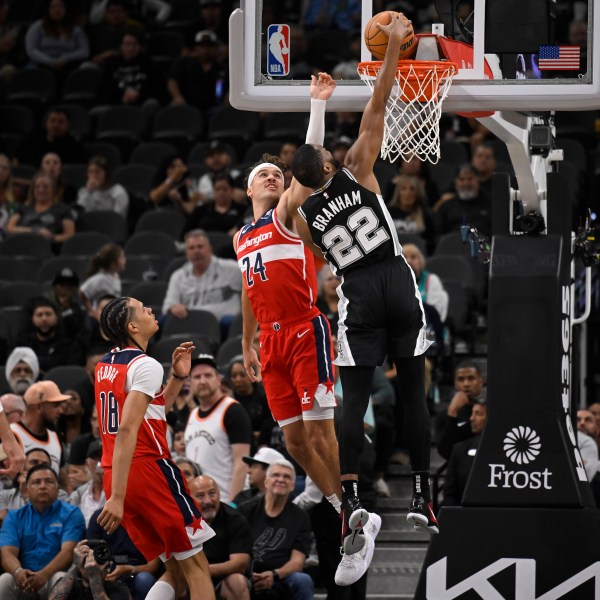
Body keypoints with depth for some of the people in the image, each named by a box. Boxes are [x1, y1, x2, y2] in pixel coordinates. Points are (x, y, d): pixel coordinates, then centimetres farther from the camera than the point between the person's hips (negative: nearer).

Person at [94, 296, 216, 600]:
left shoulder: (104, 366, 16)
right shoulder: (146, 365, -11)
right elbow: (127, 430, -22)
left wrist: (178, 378, 20)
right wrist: (118, 497, -26)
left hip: (114, 474, 8)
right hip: (148, 467, -8)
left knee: (176, 572, 13)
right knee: (196, 565, 0)